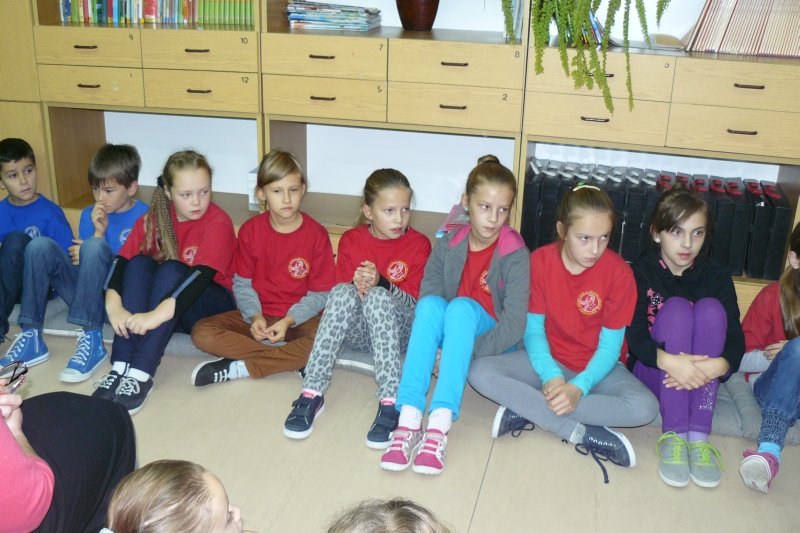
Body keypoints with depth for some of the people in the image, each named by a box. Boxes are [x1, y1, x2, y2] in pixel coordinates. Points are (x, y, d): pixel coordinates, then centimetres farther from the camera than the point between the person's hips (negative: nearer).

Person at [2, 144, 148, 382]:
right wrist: (99, 231, -10)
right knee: (41, 245, -14)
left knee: (94, 247, -30)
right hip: (85, 295, 5)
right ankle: (31, 338, -15)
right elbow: (81, 265, 6)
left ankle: (91, 340, -30)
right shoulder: (89, 215, 10)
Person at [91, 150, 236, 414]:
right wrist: (114, 305, -32)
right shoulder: (153, 218, -4)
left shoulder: (218, 222, -19)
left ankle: (141, 375, -38)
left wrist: (158, 315, -45)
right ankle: (121, 367, -31)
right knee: (139, 264, -23)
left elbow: (202, 275, -33)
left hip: (210, 303, -4)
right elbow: (121, 261, -14)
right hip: (158, 299, 4)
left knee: (171, 270, -31)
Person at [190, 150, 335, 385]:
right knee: (202, 333, -21)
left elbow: (320, 293, -7)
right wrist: (254, 317, -16)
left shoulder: (316, 234, -8)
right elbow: (242, 284, 2)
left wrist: (288, 321, -20)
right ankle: (291, 360, -24)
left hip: (299, 317, -2)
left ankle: (239, 368, -25)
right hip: (258, 315, 2)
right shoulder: (250, 230, -2)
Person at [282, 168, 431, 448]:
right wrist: (357, 286, -24)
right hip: (357, 330, 2)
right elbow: (340, 295, 1)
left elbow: (416, 304, -9)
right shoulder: (351, 240, 2)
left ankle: (390, 402, -41)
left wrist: (380, 283, -28)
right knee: (343, 292, -31)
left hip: (399, 329, -2)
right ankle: (312, 393, -32)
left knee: (377, 297, -34)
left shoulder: (418, 244, -4)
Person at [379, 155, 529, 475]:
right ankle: (408, 421, -41)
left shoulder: (515, 256, -11)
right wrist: (435, 355, -26)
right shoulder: (447, 246, -2)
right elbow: (423, 302, -10)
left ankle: (439, 427, -44)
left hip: (488, 339, -2)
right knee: (431, 304, -30)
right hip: (448, 337, 3)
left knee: (461, 307, -33)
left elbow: (515, 326, -19)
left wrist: (468, 354, -26)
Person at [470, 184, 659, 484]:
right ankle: (582, 433, -28)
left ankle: (528, 410, -27)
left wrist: (579, 387, -30)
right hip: (549, 360, 1)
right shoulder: (540, 261, -10)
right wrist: (551, 377, -25)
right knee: (481, 372, -25)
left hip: (596, 367, -1)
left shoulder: (619, 273, -14)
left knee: (645, 407, -32)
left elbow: (610, 346, -13)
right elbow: (533, 328, -8)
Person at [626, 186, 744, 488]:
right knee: (676, 307, -26)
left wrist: (717, 365, -35)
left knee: (710, 308, -23)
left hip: (700, 379, 2)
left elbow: (735, 339, -11)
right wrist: (669, 361, -38)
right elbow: (634, 334, -17)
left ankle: (698, 437, -28)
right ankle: (673, 436, -30)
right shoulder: (642, 272, -6)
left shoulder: (716, 275, -2)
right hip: (652, 375, -2)